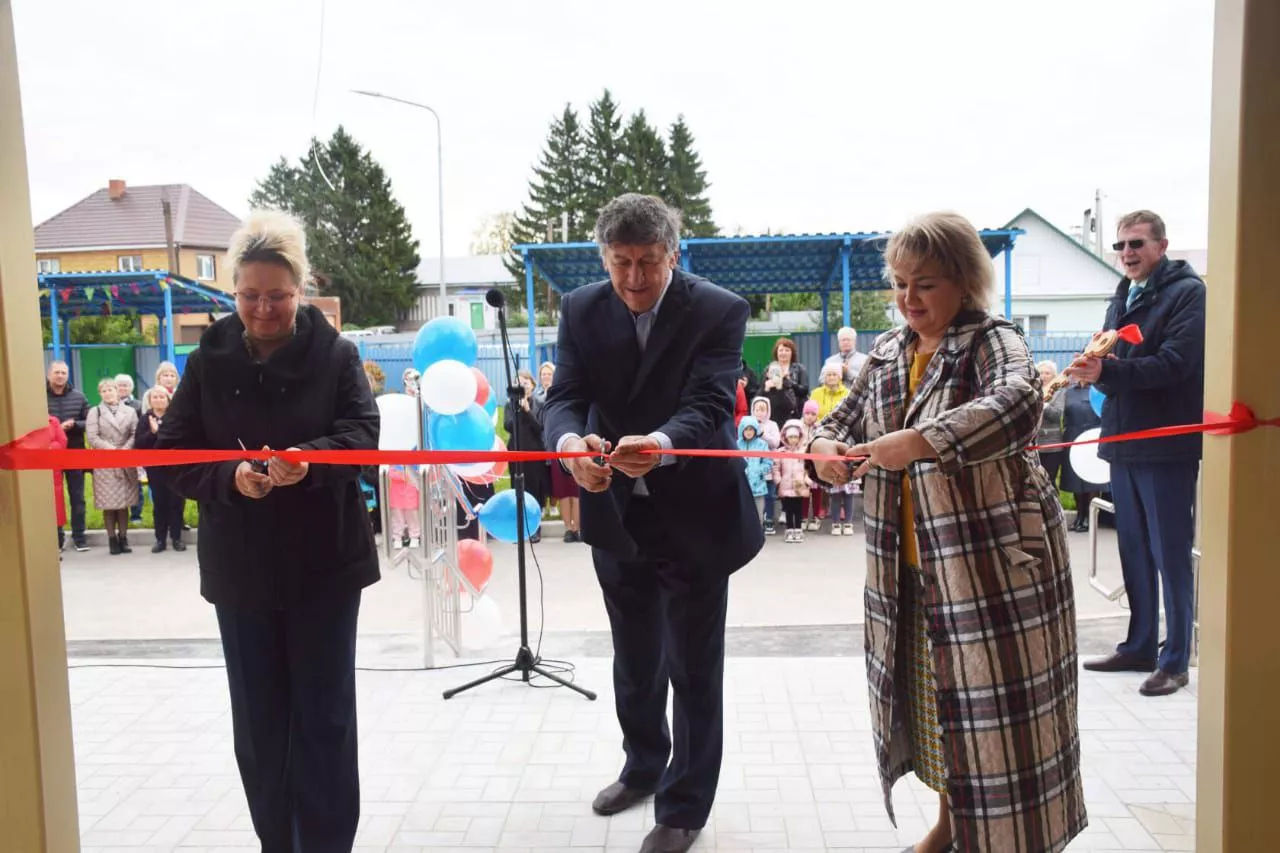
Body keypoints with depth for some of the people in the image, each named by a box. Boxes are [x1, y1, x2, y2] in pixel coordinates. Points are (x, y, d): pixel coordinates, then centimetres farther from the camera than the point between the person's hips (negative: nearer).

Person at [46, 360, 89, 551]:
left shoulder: (78, 396, 0)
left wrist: (73, 425, -17)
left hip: (75, 453, 1)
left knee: (77, 497, 8)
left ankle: (79, 536, 17)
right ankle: (56, 537, 17)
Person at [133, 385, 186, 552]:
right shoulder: (145, 419, 3)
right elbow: (138, 443, -6)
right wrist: (152, 432, -19)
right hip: (155, 467, 1)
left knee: (176, 501, 3)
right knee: (159, 503, 6)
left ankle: (176, 537, 13)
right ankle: (160, 539, 14)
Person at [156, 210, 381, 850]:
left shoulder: (335, 353, -4)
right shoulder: (208, 360, 2)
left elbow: (362, 433, -14)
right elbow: (172, 453, -2)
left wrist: (311, 458, -34)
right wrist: (229, 478, -21)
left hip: (324, 563, -2)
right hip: (240, 567, 2)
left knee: (324, 717, 5)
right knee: (258, 719, 12)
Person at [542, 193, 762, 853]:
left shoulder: (720, 311, -13)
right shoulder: (581, 311, -2)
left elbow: (709, 405, -25)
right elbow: (564, 397, -11)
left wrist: (659, 444, -46)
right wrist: (571, 441, -35)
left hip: (694, 513, -4)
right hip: (617, 514, 4)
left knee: (693, 668, 6)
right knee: (634, 659, 21)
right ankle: (644, 766, 46)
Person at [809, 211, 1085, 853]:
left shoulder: (992, 342, -12)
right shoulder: (888, 353, 9)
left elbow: (1016, 404, -33)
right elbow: (846, 417, 15)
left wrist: (912, 443, -42)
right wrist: (825, 446, -9)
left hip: (994, 561, -6)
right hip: (909, 567, 7)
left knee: (995, 710, 0)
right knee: (931, 697, 17)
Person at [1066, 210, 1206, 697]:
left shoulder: (1187, 292, -7)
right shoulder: (1122, 297, 15)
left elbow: (1174, 364, -20)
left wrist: (1107, 371, -31)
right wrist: (1093, 370, -9)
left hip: (1167, 446, -7)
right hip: (1124, 439, 7)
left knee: (1171, 555, 0)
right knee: (1133, 551, 14)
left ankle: (1175, 660, 10)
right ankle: (1140, 647, 25)